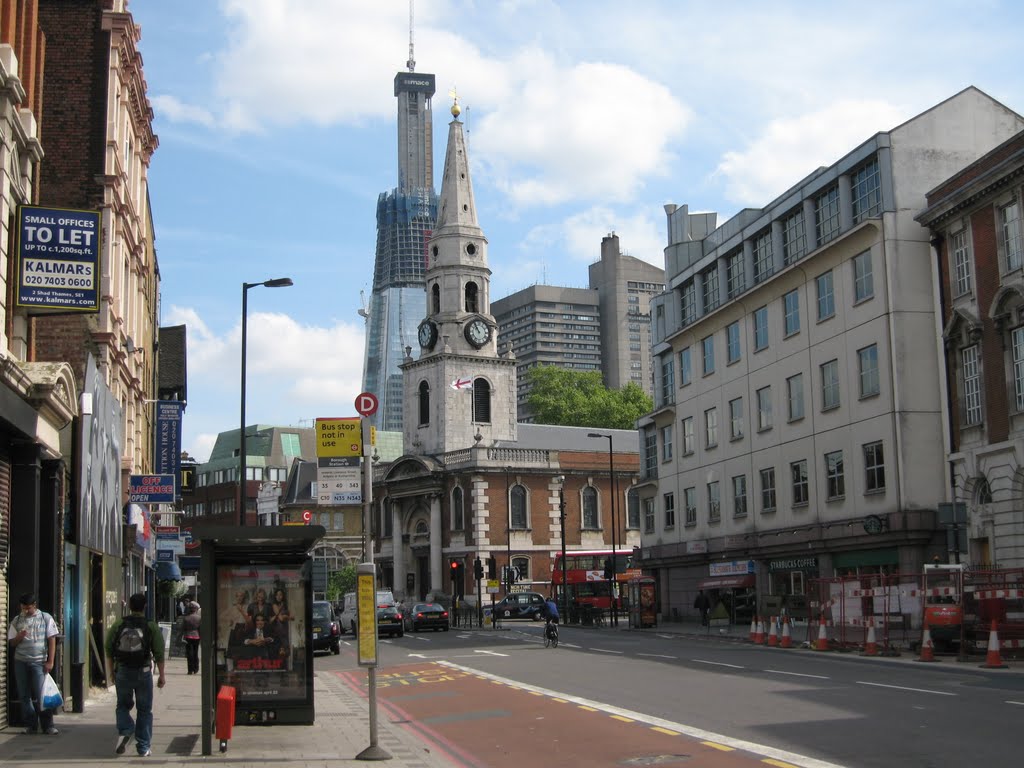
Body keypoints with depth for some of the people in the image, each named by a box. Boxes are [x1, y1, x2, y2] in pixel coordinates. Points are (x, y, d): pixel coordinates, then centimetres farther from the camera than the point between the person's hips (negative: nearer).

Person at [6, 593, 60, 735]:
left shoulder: (46, 618, 2)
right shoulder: (17, 620, 10)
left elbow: (52, 641, 0)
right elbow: (11, 643, 11)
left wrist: (50, 661, -6)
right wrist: (19, 637, -12)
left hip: (39, 662, -3)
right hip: (20, 662, 3)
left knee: (41, 694, -8)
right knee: (24, 695, 6)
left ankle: (48, 725, -5)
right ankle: (30, 724, 14)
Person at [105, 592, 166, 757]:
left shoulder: (118, 624, 0)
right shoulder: (151, 626, -5)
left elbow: (108, 648, 5)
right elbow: (159, 653, -5)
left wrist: (111, 670, 16)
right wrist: (162, 675, 2)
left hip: (122, 671, 1)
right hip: (143, 672, -1)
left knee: (123, 705, 20)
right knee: (144, 709, 8)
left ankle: (124, 731, -6)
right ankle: (143, 747, 9)